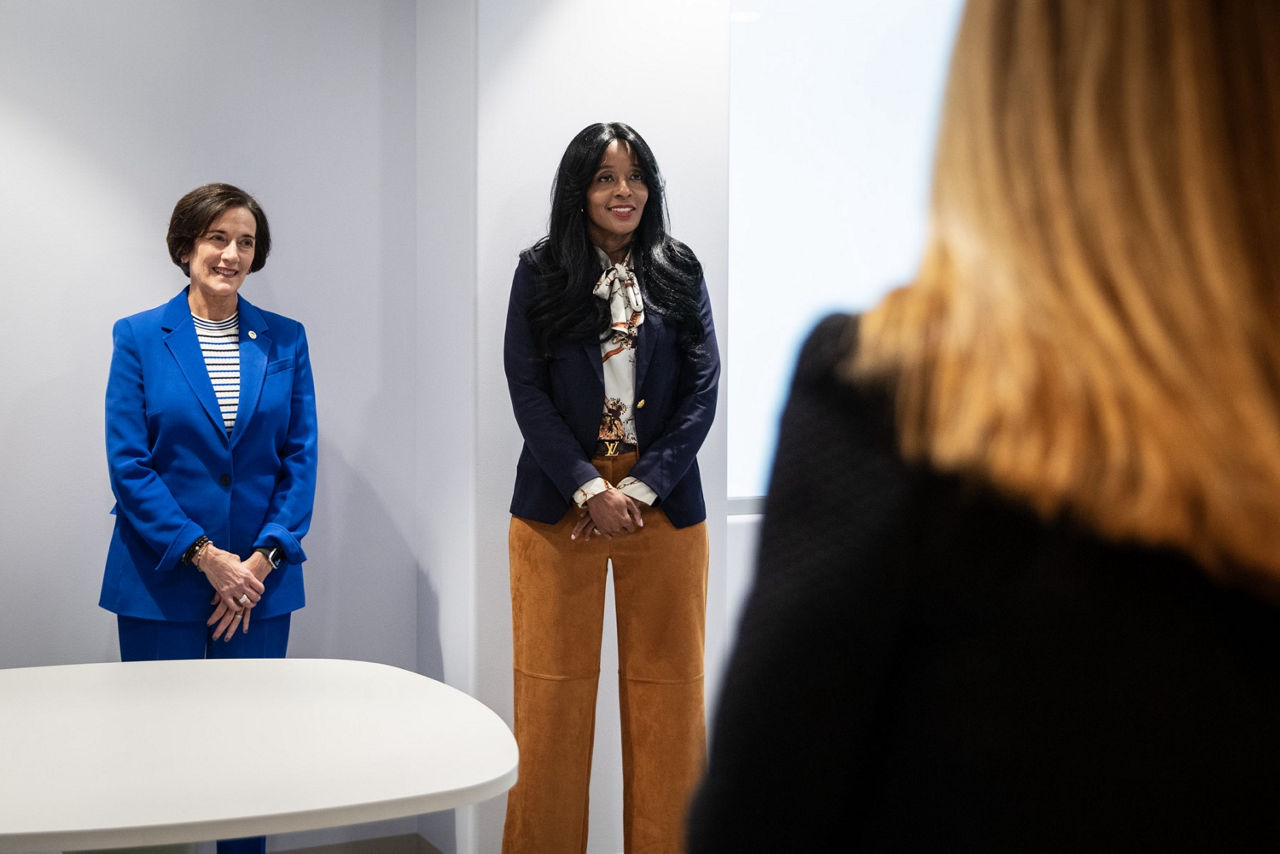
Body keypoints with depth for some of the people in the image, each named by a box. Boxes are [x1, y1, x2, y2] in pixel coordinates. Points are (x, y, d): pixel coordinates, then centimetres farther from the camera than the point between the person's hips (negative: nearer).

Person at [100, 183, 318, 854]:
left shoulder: (285, 340, 5)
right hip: (161, 579, -2)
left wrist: (262, 559, -9)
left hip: (260, 579, 2)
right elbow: (127, 464, -6)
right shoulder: (139, 338, -1)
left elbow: (300, 459, 3)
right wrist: (205, 556, -13)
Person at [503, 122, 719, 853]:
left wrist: (642, 487, -11)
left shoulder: (680, 273, 7)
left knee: (668, 691, 4)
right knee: (553, 695, 3)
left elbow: (703, 389, 0)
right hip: (559, 506, -1)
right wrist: (589, 489, -13)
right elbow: (527, 390, -3)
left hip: (664, 507, 1)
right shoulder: (541, 273, 4)